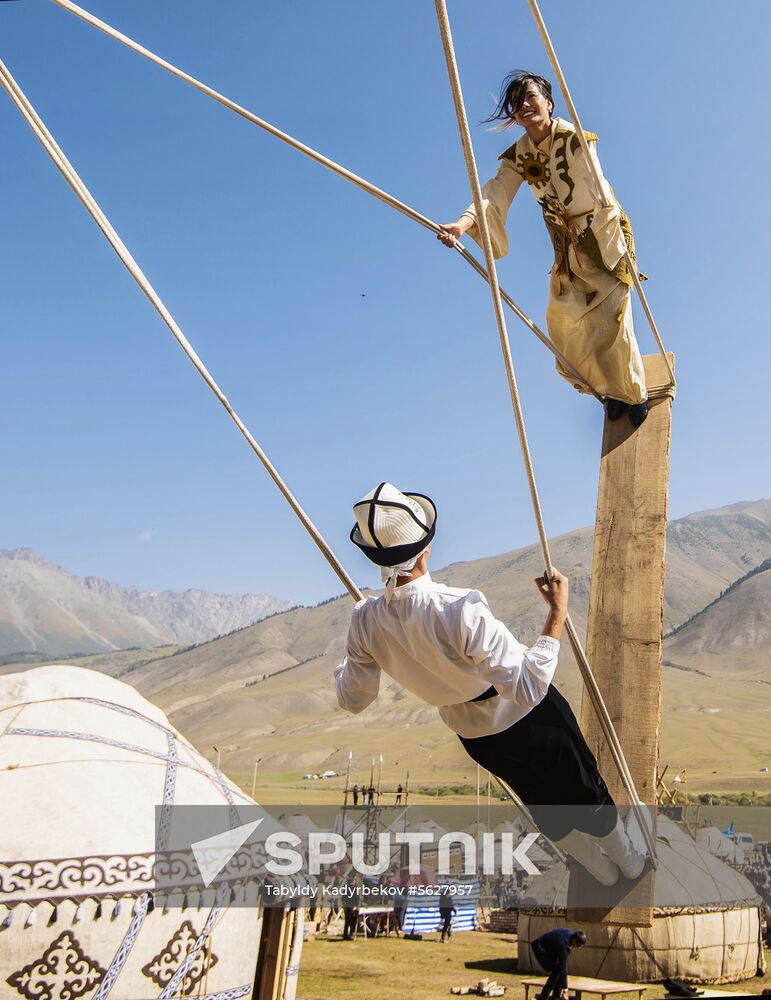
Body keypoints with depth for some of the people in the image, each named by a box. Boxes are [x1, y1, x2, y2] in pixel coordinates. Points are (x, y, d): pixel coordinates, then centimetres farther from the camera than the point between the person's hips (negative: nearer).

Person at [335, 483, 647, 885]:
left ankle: (602, 872, 54)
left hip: (475, 736, 5)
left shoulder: (366, 621, -23)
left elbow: (352, 699, -6)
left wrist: (348, 657, 12)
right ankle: (630, 862, 52)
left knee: (543, 804, 30)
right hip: (530, 718, -5)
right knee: (583, 793, 25)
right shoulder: (462, 611, -41)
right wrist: (557, 613, -31)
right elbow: (529, 688, -36)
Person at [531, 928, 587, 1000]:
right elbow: (563, 968, -30)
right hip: (540, 948, -9)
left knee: (559, 970, 1)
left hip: (548, 948, 9)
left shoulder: (570, 933, -8)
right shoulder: (564, 944, -32)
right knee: (556, 972, -15)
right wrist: (565, 991, -27)